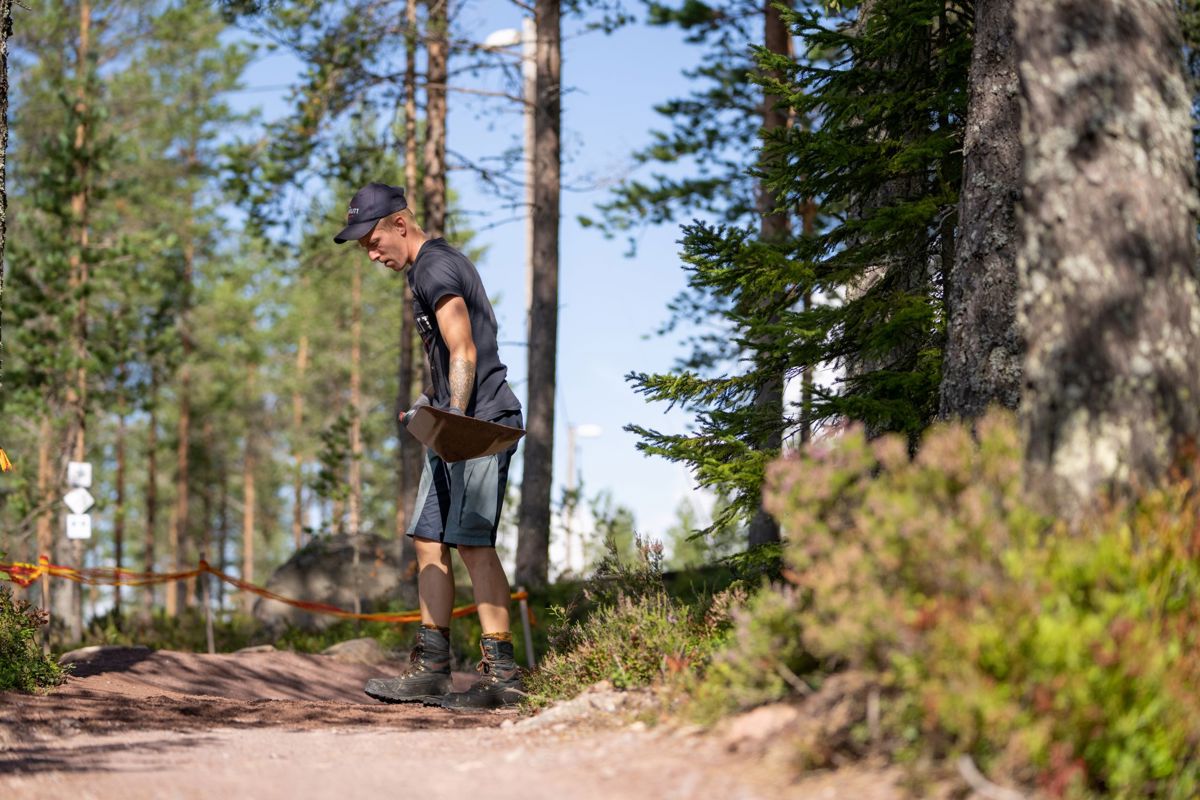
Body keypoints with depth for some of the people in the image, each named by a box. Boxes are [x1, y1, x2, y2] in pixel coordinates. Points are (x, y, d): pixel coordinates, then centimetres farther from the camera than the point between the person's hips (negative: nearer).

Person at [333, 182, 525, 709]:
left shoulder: (436, 269, -10)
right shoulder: (430, 268, 21)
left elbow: (464, 353, -18)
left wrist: (455, 417, -27)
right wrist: (427, 405, 26)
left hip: (480, 423, -11)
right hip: (454, 426, 11)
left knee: (471, 542, -14)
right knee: (429, 541, 7)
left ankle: (501, 674, -14)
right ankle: (431, 667, 9)